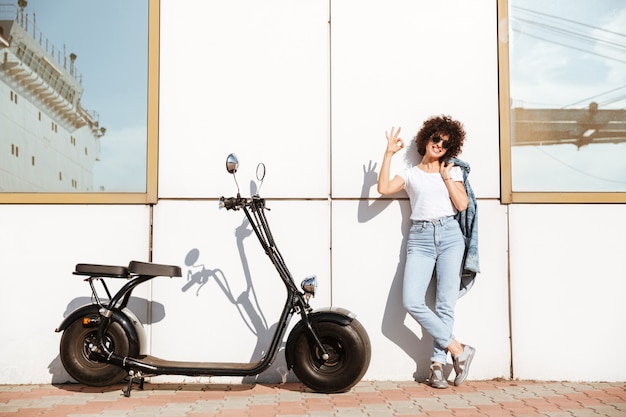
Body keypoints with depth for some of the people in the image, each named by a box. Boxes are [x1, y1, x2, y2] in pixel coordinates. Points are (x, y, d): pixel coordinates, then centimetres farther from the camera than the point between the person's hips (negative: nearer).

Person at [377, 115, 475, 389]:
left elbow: (462, 204, 3)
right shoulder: (411, 174, 15)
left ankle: (438, 362, 3)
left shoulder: (453, 172, 16)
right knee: (412, 302, -16)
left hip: (449, 235, 0)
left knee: (445, 304, -5)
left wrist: (446, 176, 4)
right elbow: (384, 188, -3)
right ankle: (458, 350, -6)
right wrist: (389, 154, -1)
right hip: (420, 238, 0)